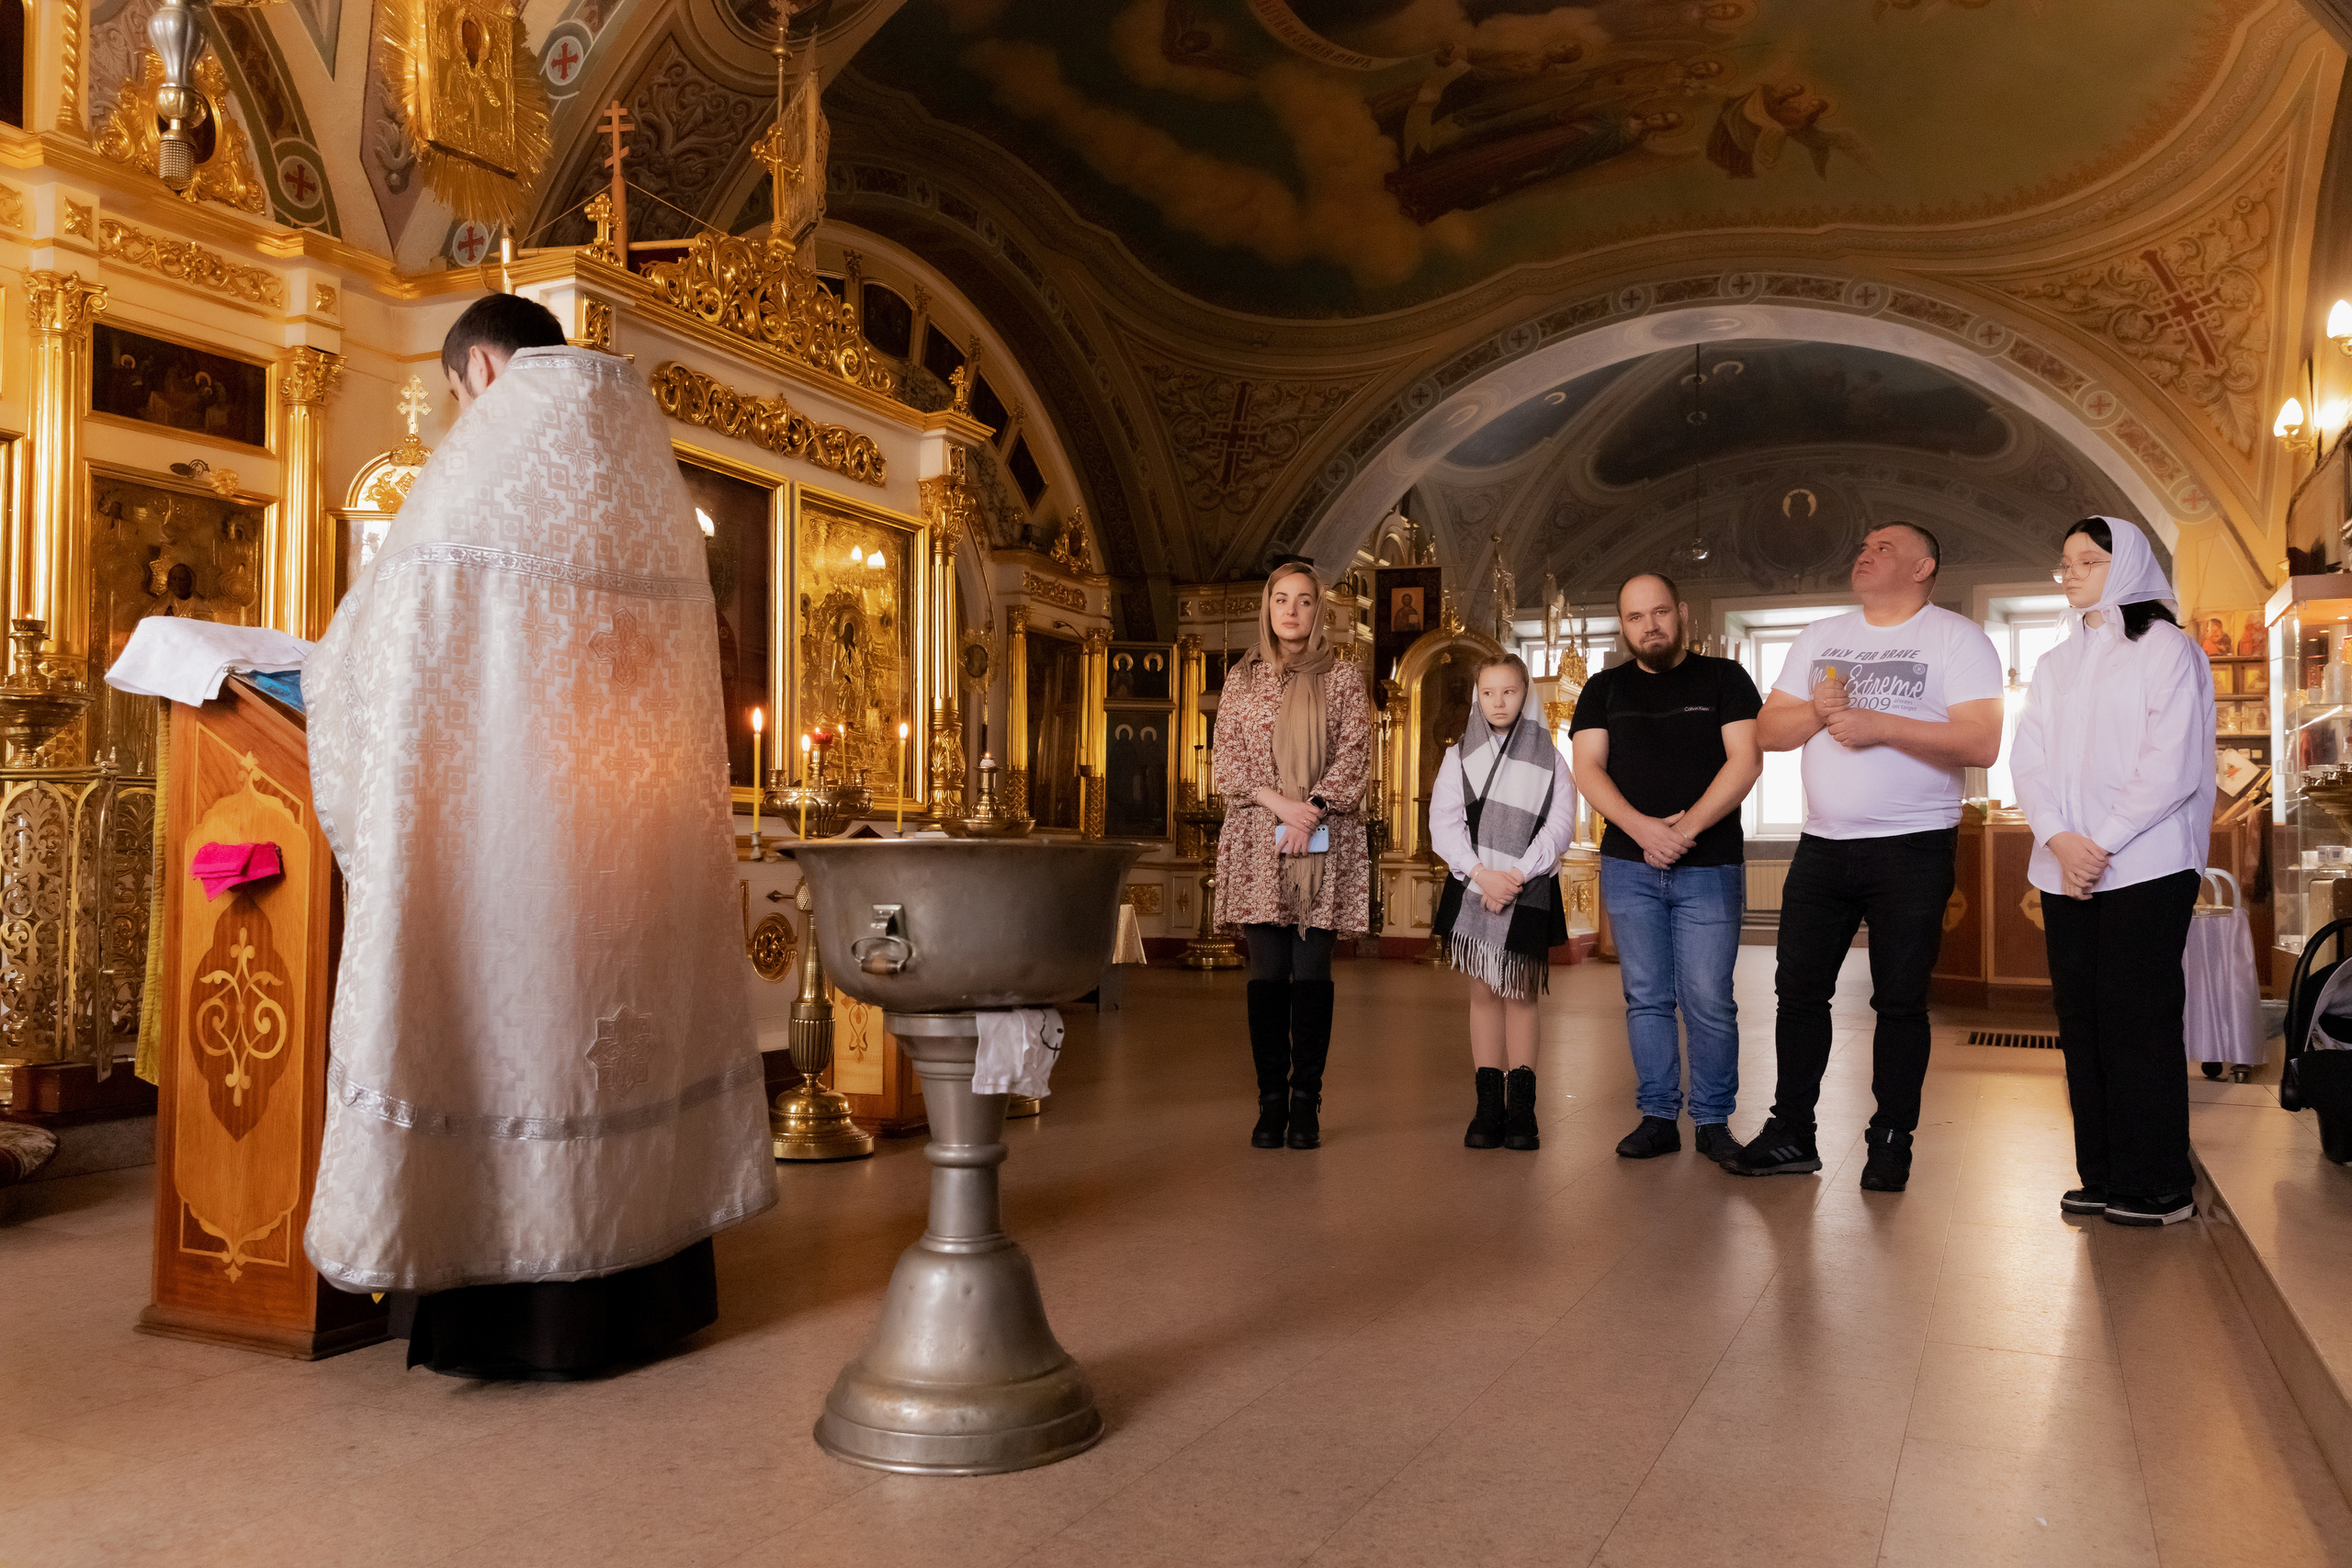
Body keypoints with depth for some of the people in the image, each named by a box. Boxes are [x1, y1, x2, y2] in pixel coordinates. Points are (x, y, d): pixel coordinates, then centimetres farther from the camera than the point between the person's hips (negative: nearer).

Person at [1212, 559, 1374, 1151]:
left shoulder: (1344, 676, 8)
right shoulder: (1242, 679, 12)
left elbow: (1355, 757, 1)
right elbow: (1227, 762, 5)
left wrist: (1315, 806, -13)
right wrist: (1277, 802, -10)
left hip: (1327, 844, -1)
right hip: (1257, 843, 1)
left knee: (1311, 973, -1)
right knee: (1267, 974, -1)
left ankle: (1306, 1102, 6)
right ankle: (1271, 1102, 6)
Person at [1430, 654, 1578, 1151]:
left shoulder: (1548, 756, 4)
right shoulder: (1460, 755, 7)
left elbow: (1560, 824, -4)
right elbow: (1443, 823, -2)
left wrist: (1516, 876, -14)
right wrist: (1482, 874, -14)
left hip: (1529, 890, -1)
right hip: (1473, 886, 1)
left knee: (1521, 993, 2)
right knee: (1483, 992, 2)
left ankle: (1522, 1108, 6)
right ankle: (1488, 1106, 6)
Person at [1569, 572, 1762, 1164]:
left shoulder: (1724, 679, 6)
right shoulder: (1605, 689, 12)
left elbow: (1745, 761, -4)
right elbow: (1588, 769, 2)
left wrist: (1686, 828, -15)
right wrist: (1641, 827, -15)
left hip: (1709, 866, -2)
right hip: (1628, 865, 2)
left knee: (1709, 1000, -4)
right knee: (1646, 998, 4)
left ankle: (1714, 1121, 7)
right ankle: (1657, 1116, 11)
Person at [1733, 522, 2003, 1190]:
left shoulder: (1957, 638, -3)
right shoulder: (1820, 638, 14)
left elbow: (1983, 743, -15)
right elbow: (1767, 730, 10)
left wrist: (1879, 725, -19)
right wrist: (1817, 712, -10)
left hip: (1913, 850, -5)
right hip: (1822, 844, 5)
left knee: (1900, 999, 1)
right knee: (1799, 989, 6)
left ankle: (1891, 1142, 13)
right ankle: (1791, 1134, 16)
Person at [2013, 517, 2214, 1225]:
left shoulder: (2165, 649, 1)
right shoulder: (2055, 664, 18)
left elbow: (2173, 764, -9)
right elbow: (2029, 760, 8)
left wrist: (2102, 843, -14)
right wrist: (2058, 839, -9)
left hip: (2144, 866, -5)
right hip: (2066, 870, 6)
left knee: (2137, 1021, -5)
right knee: (2081, 1020, 5)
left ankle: (2158, 1186, 4)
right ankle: (2102, 1176, 12)